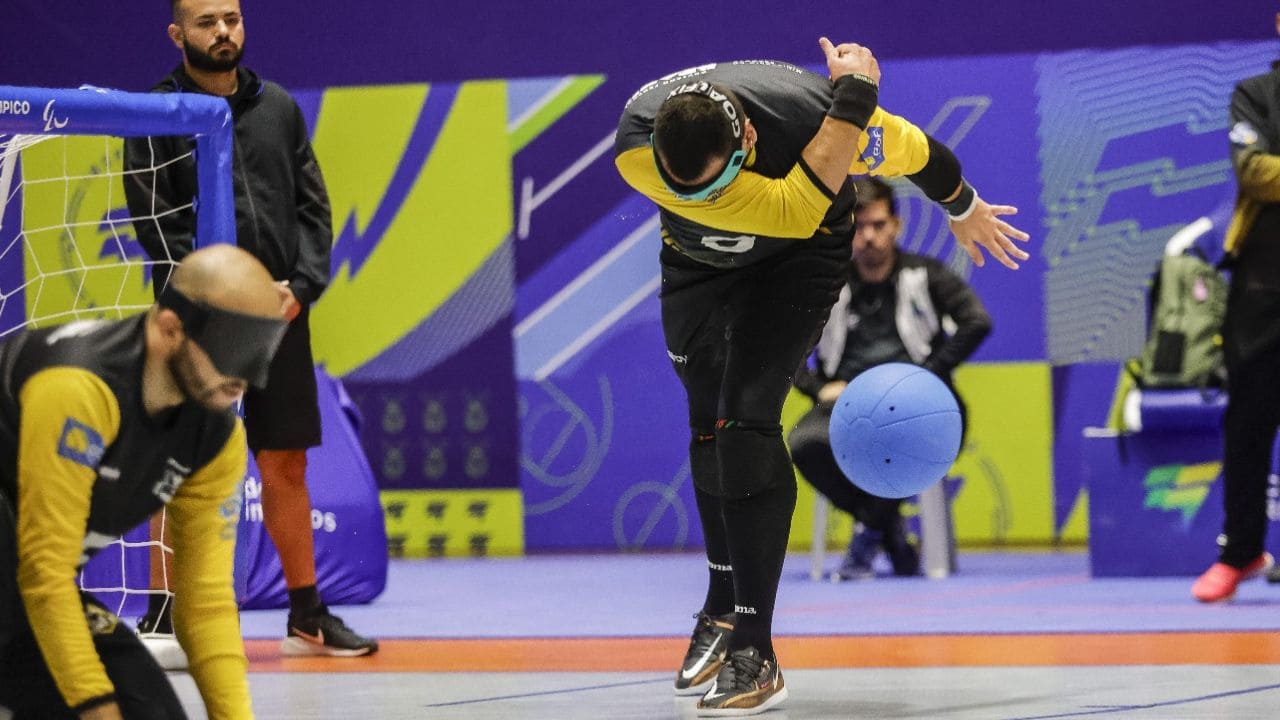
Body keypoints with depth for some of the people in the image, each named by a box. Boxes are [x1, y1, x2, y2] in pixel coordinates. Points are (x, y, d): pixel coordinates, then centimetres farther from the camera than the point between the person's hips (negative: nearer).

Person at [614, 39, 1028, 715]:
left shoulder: (806, 112, -38)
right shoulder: (635, 148, -39)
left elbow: (919, 152, -13)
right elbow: (797, 208, -45)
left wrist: (965, 210, 5)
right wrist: (852, 96, -44)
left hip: (798, 261, -2)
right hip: (698, 261, 2)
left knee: (746, 420, -17)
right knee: (709, 429, 7)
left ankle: (754, 650, -17)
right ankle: (723, 610, 30)